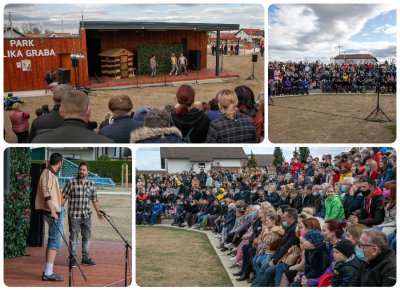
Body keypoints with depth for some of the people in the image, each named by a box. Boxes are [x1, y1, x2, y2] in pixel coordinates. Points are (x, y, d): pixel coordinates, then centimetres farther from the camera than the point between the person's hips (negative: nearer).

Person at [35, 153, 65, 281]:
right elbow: (46, 195, -23)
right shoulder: (48, 174, -15)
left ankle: (48, 271, 20)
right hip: (53, 212, -11)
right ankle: (48, 273, -12)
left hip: (56, 211, 11)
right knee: (55, 242, -11)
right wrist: (53, 211, -28)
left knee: (53, 241, 15)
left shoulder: (52, 174, 15)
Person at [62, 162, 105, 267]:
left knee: (87, 237, 10)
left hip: (87, 215, 4)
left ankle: (85, 258, 20)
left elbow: (94, 199, 14)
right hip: (74, 215, -4)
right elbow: (64, 197, -6)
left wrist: (98, 212, 14)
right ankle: (73, 259, 11)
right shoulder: (71, 183, -7)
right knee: (73, 237, 2)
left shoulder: (91, 184, 6)